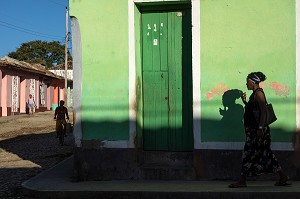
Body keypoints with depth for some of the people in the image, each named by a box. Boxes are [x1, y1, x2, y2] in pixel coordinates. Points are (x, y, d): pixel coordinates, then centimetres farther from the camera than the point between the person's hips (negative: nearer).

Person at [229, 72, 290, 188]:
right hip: (253, 129, 10)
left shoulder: (259, 93, -12)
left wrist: (260, 127, -25)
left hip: (258, 130, -10)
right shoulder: (254, 93, 17)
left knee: (249, 153, -5)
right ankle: (283, 178, 15)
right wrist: (245, 101, 11)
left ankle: (242, 181, 0)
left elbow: (263, 111, -20)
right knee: (266, 154, 10)